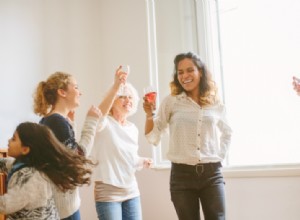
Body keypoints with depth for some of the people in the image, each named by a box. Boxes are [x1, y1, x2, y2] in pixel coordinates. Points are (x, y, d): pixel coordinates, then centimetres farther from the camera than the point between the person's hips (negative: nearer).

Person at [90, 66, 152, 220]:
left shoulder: (133, 129, 12)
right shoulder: (105, 124, -8)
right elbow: (99, 115, -33)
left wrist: (142, 162, 0)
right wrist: (116, 86, -43)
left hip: (131, 192, 6)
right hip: (108, 193, -6)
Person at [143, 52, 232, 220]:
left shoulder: (216, 104, 6)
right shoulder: (171, 102, 0)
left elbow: (226, 133, 25)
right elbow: (153, 138, 0)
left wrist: (220, 156, 12)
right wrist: (149, 115, -16)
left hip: (212, 174, 1)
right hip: (182, 175, -1)